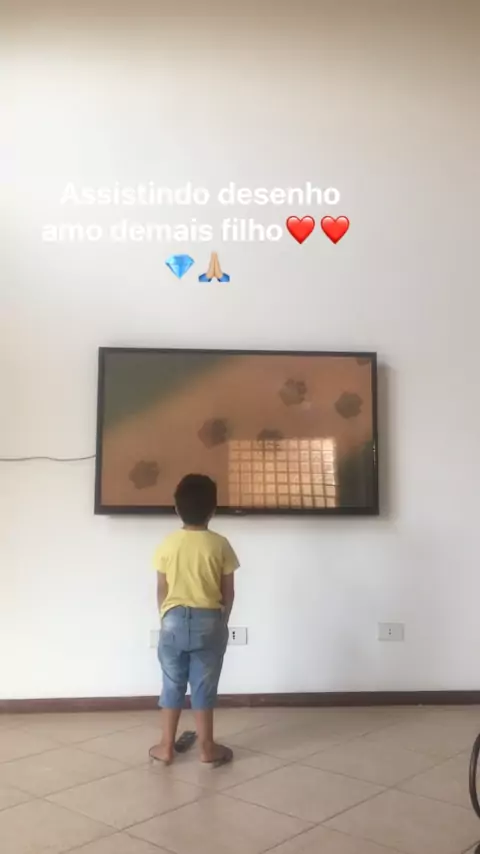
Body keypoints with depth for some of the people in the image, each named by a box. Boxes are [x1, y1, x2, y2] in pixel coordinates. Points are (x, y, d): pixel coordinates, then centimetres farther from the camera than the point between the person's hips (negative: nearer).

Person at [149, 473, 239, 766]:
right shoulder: (220, 544, -6)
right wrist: (222, 621, 12)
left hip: (175, 620, 1)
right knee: (204, 686, 8)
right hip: (209, 621, -1)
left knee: (173, 684, 12)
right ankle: (208, 747, 16)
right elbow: (228, 591, -2)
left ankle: (166, 747, 19)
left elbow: (162, 589, 3)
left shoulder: (168, 544, -2)